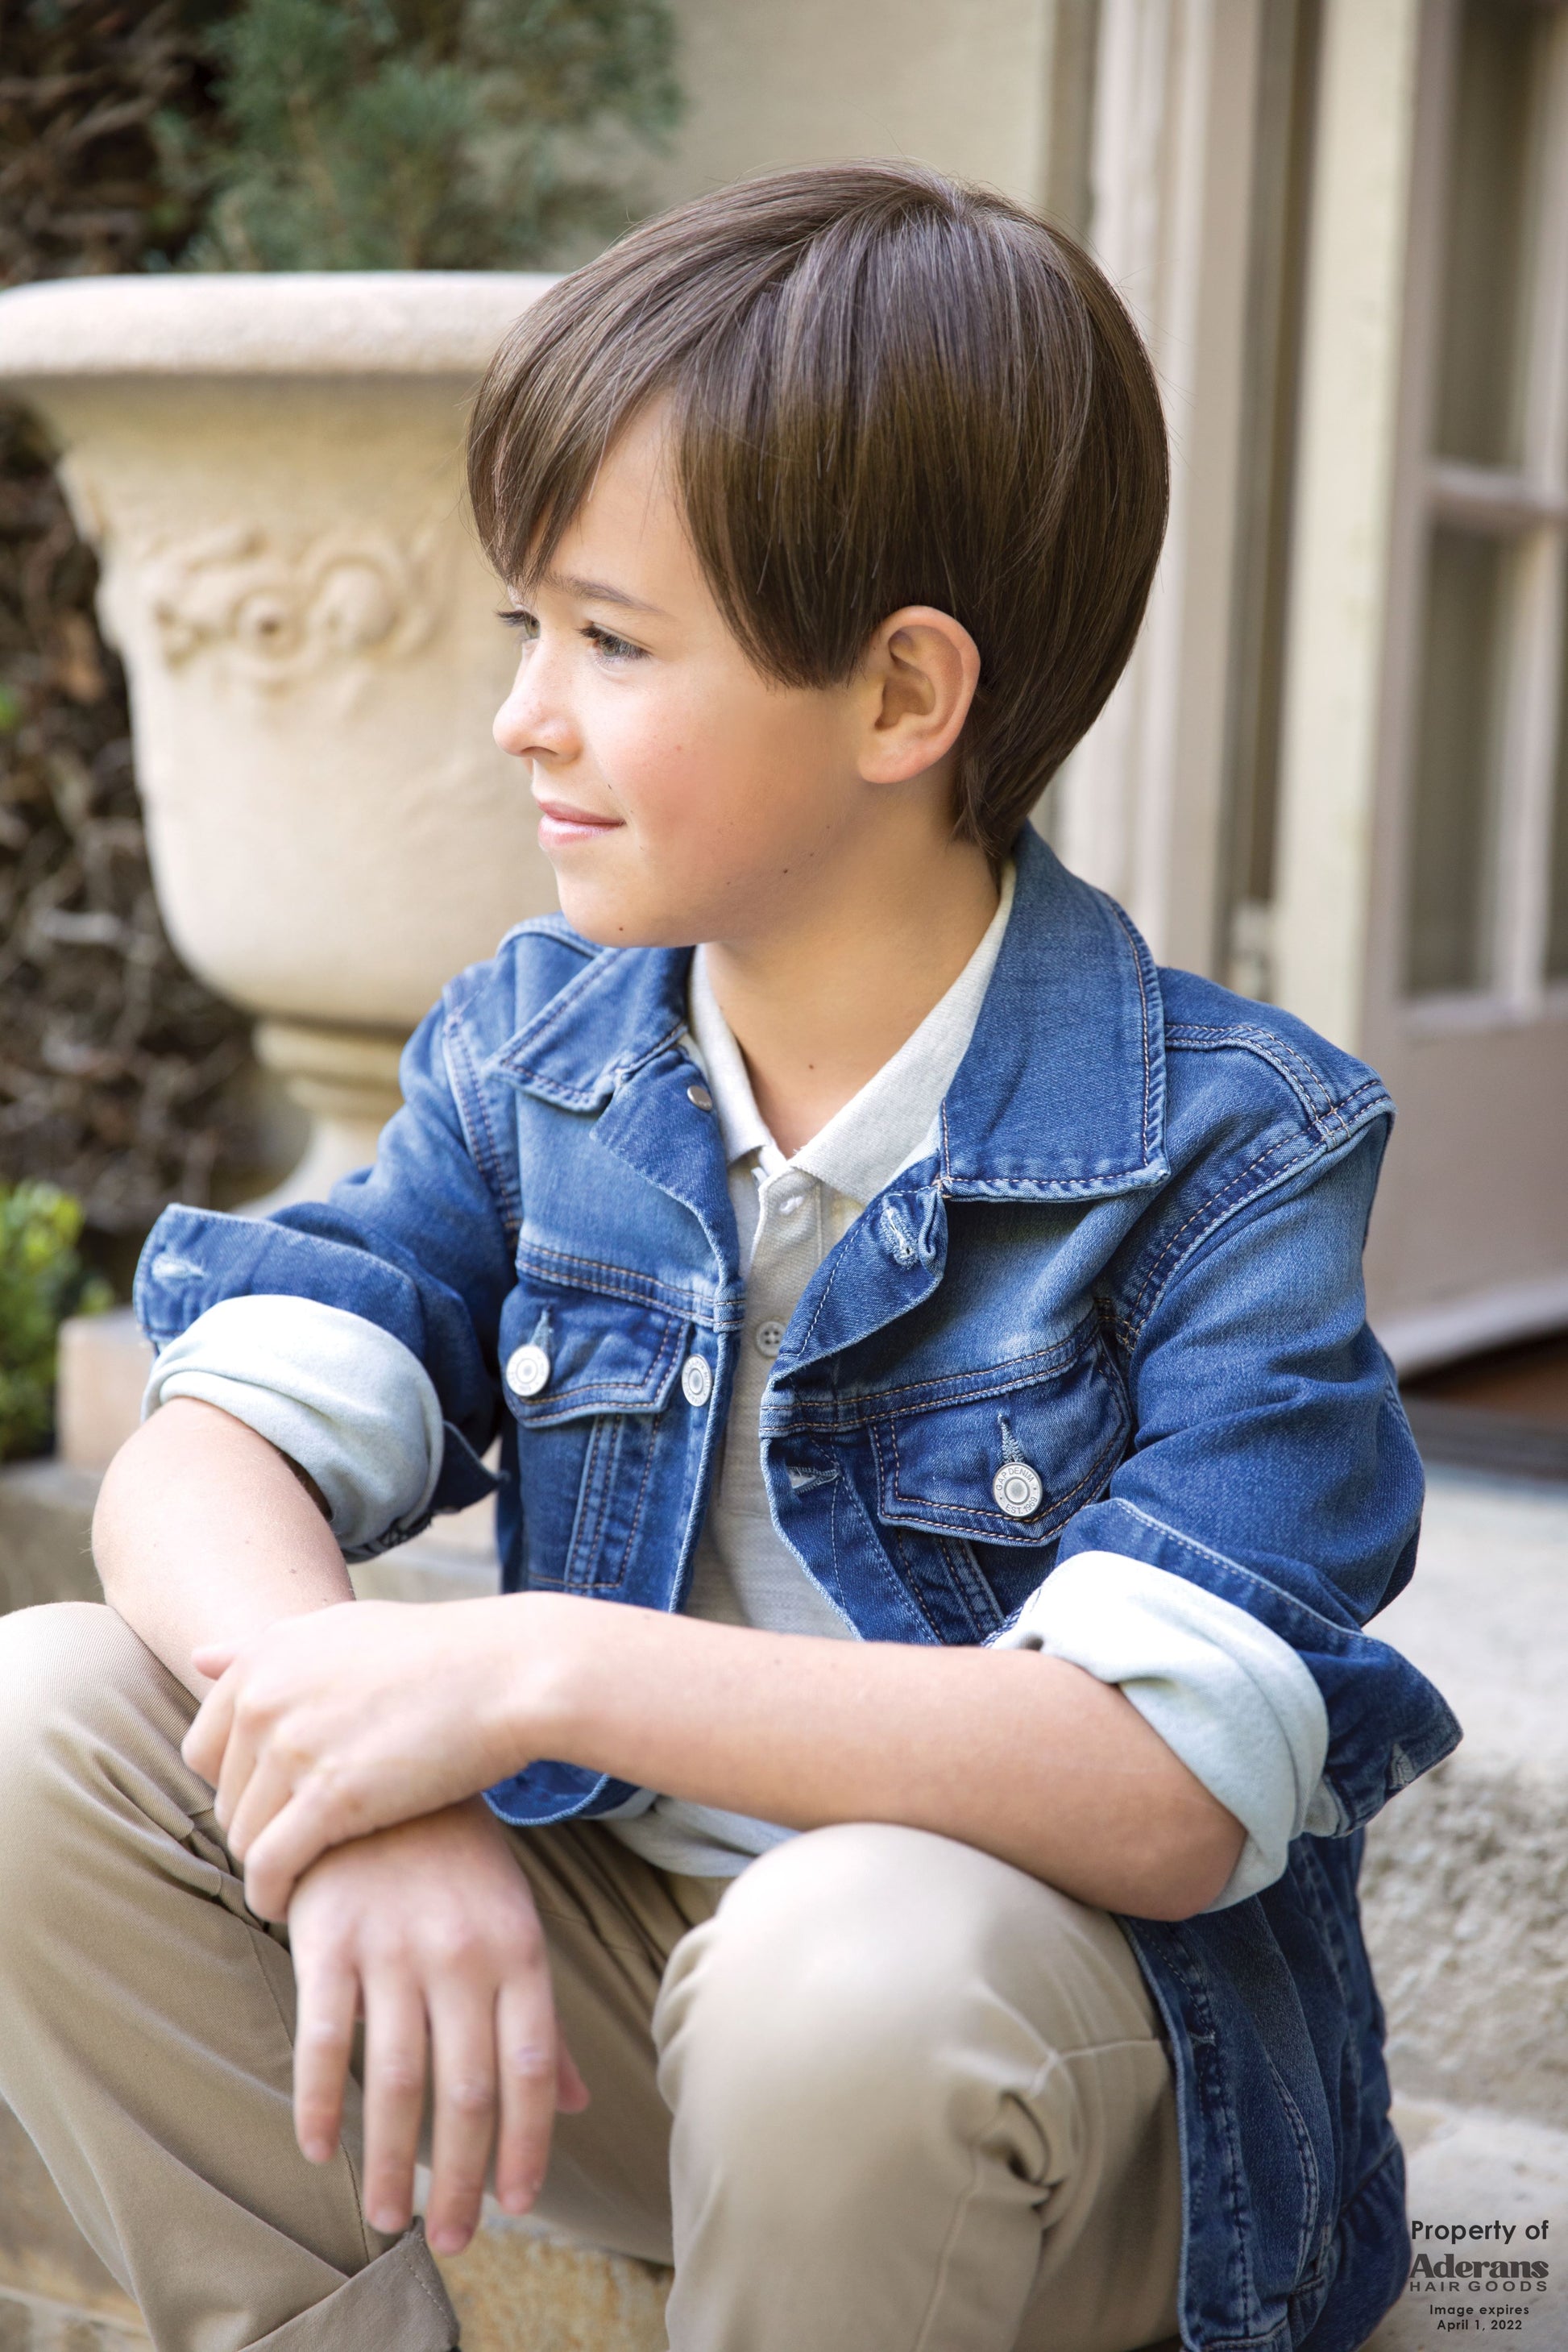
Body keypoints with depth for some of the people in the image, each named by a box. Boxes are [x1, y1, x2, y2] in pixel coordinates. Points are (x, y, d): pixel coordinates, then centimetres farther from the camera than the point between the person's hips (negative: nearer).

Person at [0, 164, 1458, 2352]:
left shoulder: (1226, 1148, -17)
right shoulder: (532, 1046, 0)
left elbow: (1176, 1791, -27)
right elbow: (210, 1447, -9)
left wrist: (544, 1666, -32)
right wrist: (363, 1781, -31)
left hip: (1054, 2004, -4)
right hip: (608, 1941, 5)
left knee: (849, 1956, -39)